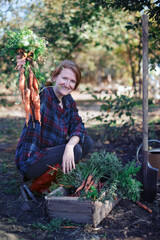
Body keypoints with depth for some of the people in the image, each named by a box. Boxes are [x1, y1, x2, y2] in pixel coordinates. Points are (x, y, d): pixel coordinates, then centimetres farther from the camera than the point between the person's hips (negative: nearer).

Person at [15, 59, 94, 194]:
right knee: (75, 150, -22)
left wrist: (69, 146, -27)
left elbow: (78, 126, -7)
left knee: (88, 142, -3)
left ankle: (55, 177, 7)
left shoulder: (69, 102, 4)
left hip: (50, 154, 7)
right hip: (30, 162, -7)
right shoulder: (42, 95, -15)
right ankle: (40, 185, -6)